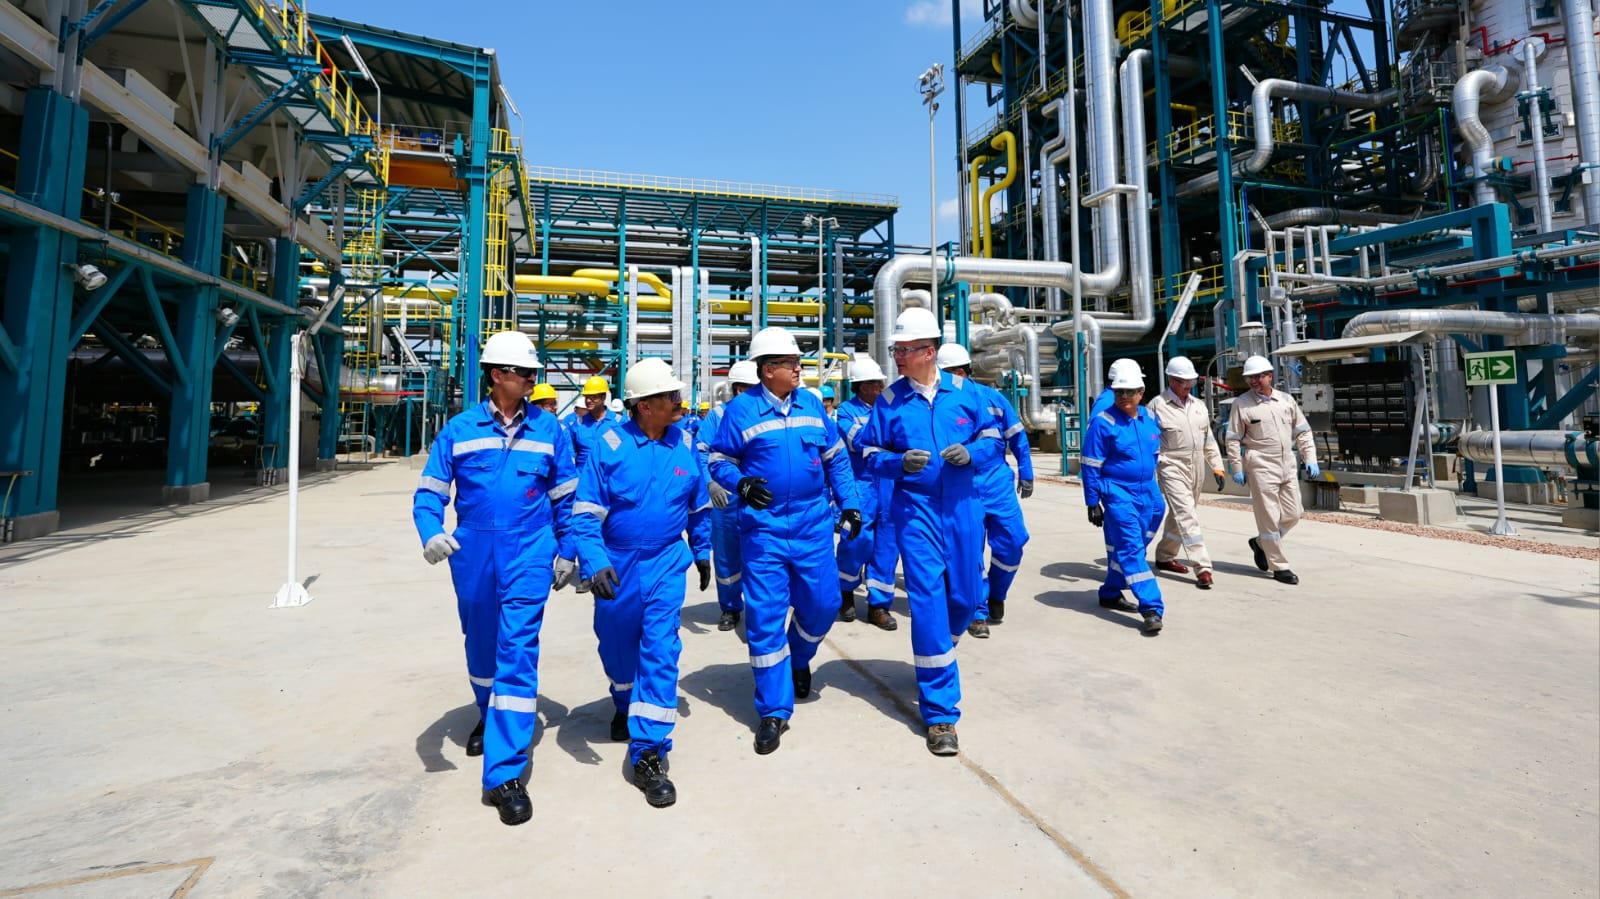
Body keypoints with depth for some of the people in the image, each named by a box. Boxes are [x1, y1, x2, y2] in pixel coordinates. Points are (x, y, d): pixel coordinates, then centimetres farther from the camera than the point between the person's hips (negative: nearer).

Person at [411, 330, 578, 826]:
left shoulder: (549, 429, 0)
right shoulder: (460, 429, 0)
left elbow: (565, 496, 7)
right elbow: (430, 491, 1)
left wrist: (567, 549, 6)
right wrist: (431, 533, -18)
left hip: (529, 553, -2)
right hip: (473, 553, 2)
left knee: (518, 649, -9)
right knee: (481, 644, 20)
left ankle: (505, 774, -3)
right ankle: (490, 715, 49)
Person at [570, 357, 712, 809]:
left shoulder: (684, 444, -3)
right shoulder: (609, 446, -14)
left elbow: (699, 504, 10)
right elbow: (585, 513, -14)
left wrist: (702, 552, 17)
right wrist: (595, 563, -26)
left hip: (666, 563, 1)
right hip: (617, 565, 0)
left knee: (661, 651, -7)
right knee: (618, 647, 19)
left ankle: (649, 752, 4)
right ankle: (625, 705, 51)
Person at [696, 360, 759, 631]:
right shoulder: (717, 416, 1)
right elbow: (701, 452, -5)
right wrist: (710, 482, -20)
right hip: (726, 498, 0)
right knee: (726, 556, 12)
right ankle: (729, 608, 31)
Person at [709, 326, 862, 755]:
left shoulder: (811, 403, 7)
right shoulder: (741, 409, -4)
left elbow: (836, 458, 12)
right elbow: (719, 461, 0)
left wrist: (849, 505, 7)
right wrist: (741, 484, -20)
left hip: (814, 525, 3)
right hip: (764, 528, -3)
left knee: (821, 605, 8)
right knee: (765, 616, 0)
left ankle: (798, 660, 42)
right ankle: (774, 710, 16)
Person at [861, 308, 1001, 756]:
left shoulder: (964, 391, 2)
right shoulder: (890, 400, -1)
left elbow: (992, 436, 9)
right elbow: (870, 453, 3)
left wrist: (972, 453, -13)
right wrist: (898, 462, -18)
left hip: (962, 506, 3)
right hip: (915, 509, -2)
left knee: (965, 597, 10)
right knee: (928, 599, -6)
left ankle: (933, 653, 44)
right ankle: (940, 712, 7)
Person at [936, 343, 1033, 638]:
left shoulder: (992, 398, 2)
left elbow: (1017, 437, 10)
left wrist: (1026, 474, 11)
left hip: (998, 483, 2)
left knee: (1012, 542, 1)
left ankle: (996, 596, 27)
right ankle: (977, 612, 16)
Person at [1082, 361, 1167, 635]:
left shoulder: (1150, 418, 7)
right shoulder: (1103, 422, -11)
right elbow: (1091, 466, -9)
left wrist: (1150, 487, 22)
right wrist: (1093, 503, -9)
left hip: (1146, 493, 6)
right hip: (1118, 494, -6)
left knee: (1125, 547, 14)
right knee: (1131, 548, -9)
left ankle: (1111, 593, 30)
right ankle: (1151, 608, -9)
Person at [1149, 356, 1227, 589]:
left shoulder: (1198, 406, 13)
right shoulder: (1157, 406, -6)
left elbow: (1209, 440, 18)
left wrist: (1217, 467, 11)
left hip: (1196, 470, 7)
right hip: (1172, 468, -6)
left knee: (1179, 516, 15)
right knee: (1187, 516, -12)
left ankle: (1164, 557, 31)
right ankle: (1202, 567, -13)